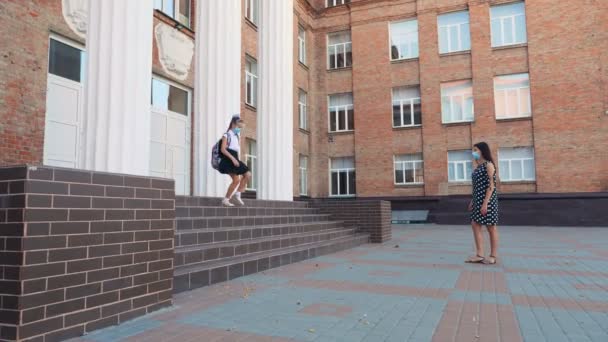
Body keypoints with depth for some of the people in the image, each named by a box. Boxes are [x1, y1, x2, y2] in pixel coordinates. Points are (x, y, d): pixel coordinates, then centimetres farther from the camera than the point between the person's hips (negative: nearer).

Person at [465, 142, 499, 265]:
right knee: (475, 225, 4)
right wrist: (472, 201, 15)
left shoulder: (488, 164, -9)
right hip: (478, 200, 9)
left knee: (491, 227, 0)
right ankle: (480, 255, 7)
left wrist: (485, 203, -21)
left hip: (487, 200, -9)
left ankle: (493, 256, 9)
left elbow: (491, 185, -16)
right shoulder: (478, 166, 16)